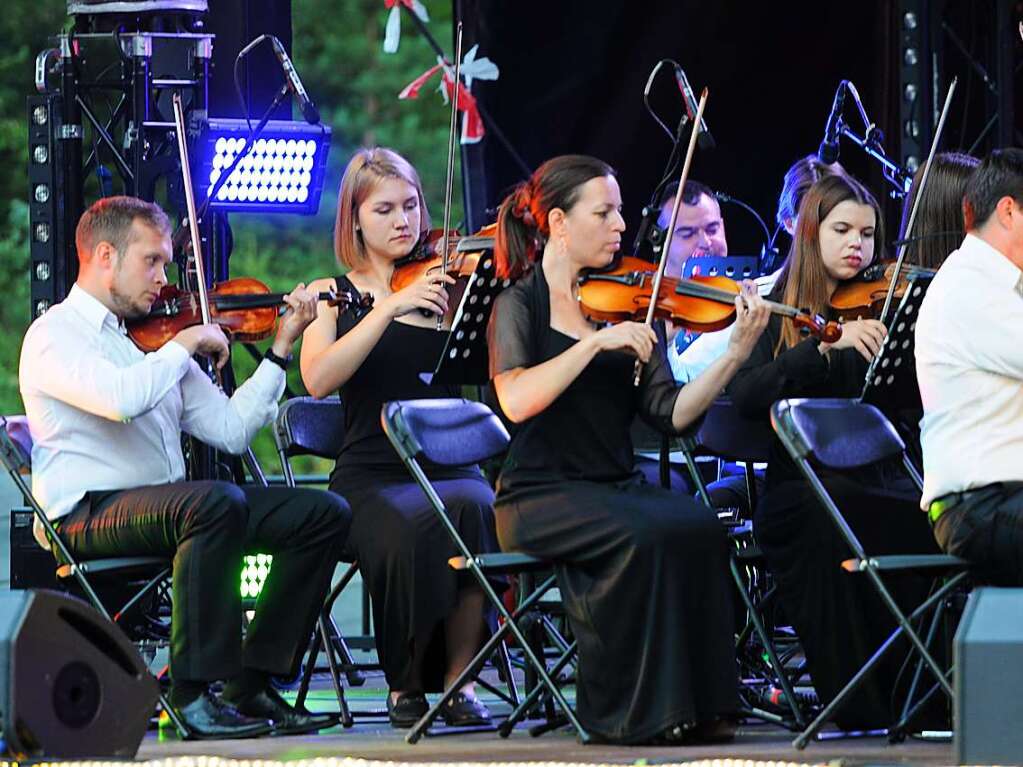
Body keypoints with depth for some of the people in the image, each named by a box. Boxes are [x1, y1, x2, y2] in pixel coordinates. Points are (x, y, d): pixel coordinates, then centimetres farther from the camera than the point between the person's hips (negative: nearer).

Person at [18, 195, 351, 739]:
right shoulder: (55, 336, -3)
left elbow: (230, 429, 14)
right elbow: (121, 399, -25)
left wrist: (281, 348, 9)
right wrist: (185, 344, -11)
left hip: (166, 506, 8)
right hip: (90, 512, -8)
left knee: (324, 513, -5)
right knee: (217, 502, -37)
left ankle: (251, 683, -7)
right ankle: (194, 694, -30)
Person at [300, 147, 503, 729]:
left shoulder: (445, 286, 13)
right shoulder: (334, 295, 10)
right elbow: (318, 379, -11)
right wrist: (390, 307, -19)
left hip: (452, 467, 1)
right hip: (373, 477, -1)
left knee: (474, 509, -34)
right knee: (417, 525, -34)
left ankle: (459, 678, -21)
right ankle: (407, 681, -13)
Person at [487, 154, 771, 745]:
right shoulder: (521, 304, 0)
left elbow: (671, 412, 1)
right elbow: (516, 401, -19)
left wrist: (736, 354, -11)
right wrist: (596, 342, -24)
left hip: (616, 489, 5)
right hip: (541, 495, -4)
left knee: (700, 528, -26)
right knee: (645, 535, -32)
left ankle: (696, 705, -19)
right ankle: (630, 710, -20)